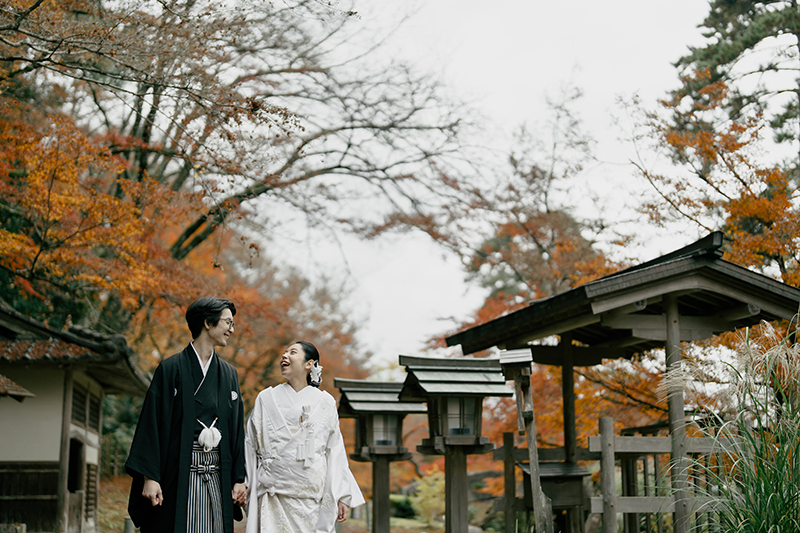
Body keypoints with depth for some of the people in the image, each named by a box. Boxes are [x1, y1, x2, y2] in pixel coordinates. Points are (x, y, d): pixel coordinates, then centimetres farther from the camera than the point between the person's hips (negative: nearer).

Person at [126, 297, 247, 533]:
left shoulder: (229, 374, 15)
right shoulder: (172, 369, -1)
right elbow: (153, 423, -5)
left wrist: (239, 478, 10)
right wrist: (150, 476, -12)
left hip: (217, 476, 5)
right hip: (178, 476, -4)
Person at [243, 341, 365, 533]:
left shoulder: (325, 402, 6)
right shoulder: (266, 398, 8)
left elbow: (335, 452, 5)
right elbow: (250, 446, 10)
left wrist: (342, 497, 1)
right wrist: (241, 486, 5)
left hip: (312, 495, 0)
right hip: (274, 497, 0)